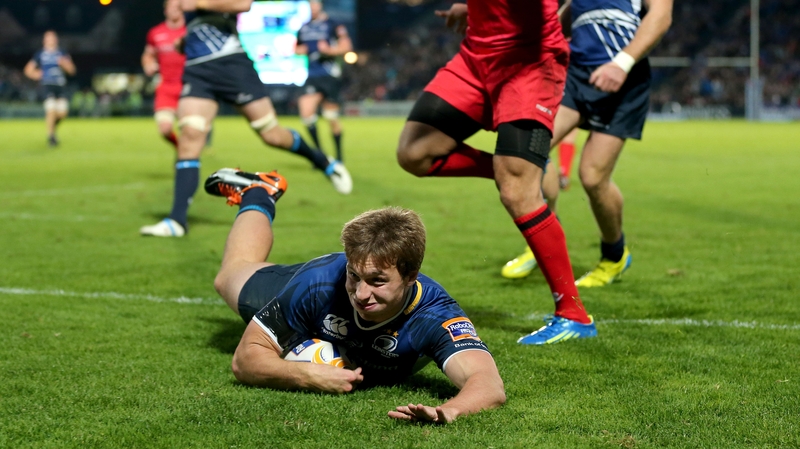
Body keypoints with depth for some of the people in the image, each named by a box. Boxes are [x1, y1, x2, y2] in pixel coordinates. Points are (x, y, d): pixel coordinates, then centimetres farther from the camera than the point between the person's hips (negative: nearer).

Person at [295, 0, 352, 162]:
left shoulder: (333, 25, -3)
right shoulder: (304, 29, 15)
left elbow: (346, 46, -5)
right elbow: (298, 47, 29)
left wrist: (329, 50, -20)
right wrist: (299, 50, 6)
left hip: (330, 76, -4)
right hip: (312, 77, 4)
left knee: (331, 116, 1)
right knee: (306, 113, -13)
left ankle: (339, 154, 18)